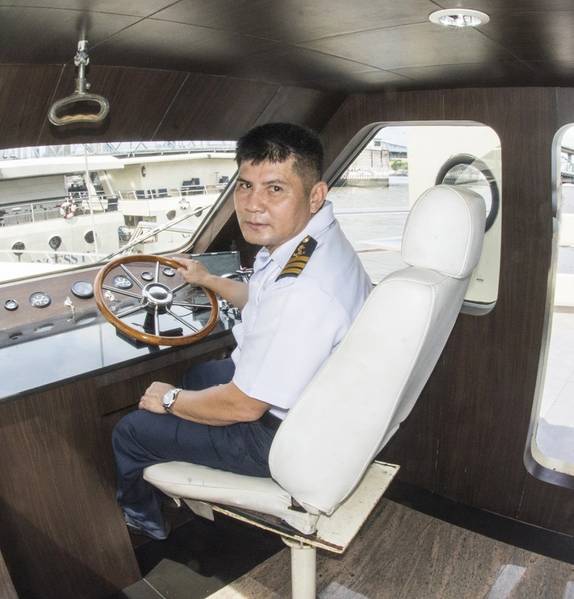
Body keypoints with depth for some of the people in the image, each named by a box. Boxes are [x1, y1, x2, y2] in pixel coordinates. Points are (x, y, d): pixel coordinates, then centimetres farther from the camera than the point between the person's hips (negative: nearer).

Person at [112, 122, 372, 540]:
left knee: (130, 433, 8)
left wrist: (170, 400, -9)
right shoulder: (317, 237, -7)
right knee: (201, 374, 33)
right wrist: (209, 280, 21)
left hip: (287, 438, -9)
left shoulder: (301, 292, -39)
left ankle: (141, 516, 42)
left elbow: (243, 406, -27)